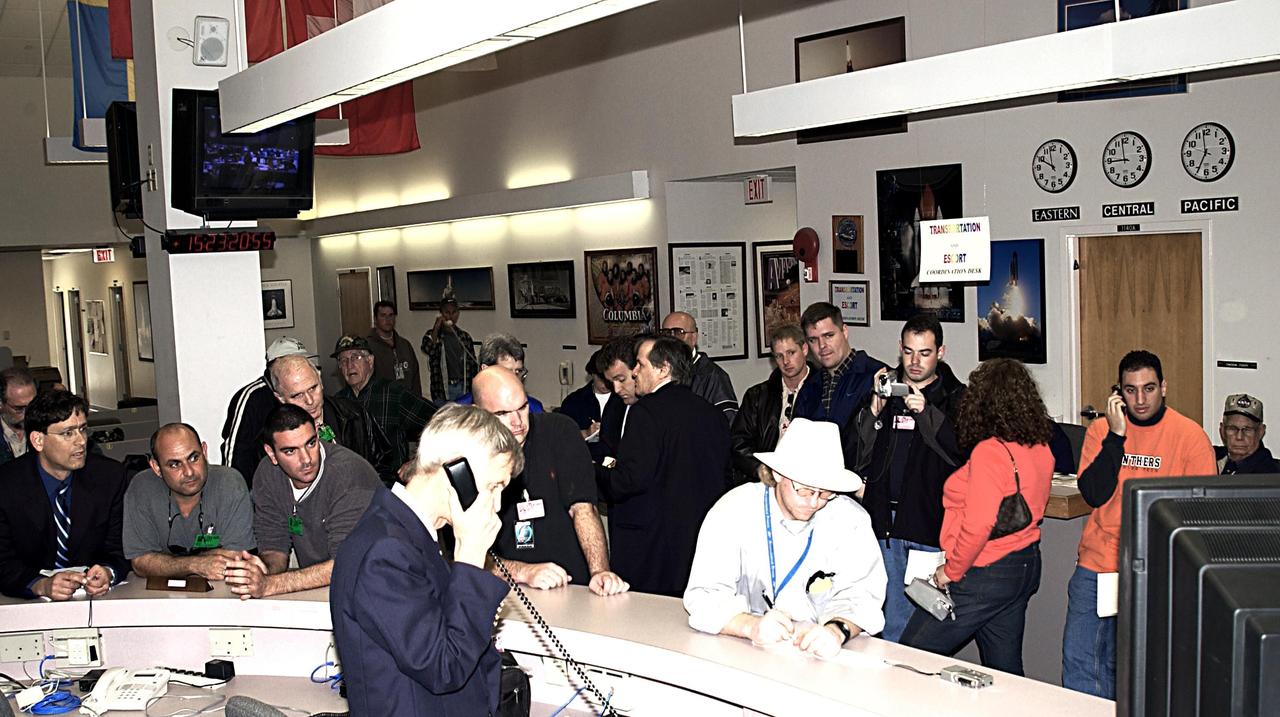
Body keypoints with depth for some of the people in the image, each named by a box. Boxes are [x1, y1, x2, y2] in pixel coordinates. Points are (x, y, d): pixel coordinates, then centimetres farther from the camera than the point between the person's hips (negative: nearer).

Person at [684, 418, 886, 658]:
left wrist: (837, 630, -31)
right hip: (743, 652, -1)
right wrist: (751, 625, -34)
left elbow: (860, 594, -9)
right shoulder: (734, 511, -9)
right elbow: (704, 595, -15)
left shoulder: (850, 520, -3)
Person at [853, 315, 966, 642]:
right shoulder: (882, 389, 12)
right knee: (892, 620, 10)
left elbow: (964, 451, -13)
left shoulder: (955, 397, 3)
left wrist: (927, 413, -23)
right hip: (885, 519, 3)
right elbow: (856, 453, 7)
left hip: (930, 521, -3)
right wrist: (874, 411, -8)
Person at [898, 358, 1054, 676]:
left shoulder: (989, 451, -21)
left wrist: (950, 571, -12)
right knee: (1006, 670, 17)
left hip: (985, 575, -9)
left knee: (912, 658, 2)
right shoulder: (1041, 448, 4)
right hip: (1027, 567, 9)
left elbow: (978, 525, -25)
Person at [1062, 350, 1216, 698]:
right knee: (1079, 660, 3)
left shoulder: (1190, 435, -3)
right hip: (1097, 564, 2)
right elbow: (1094, 494, -9)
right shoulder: (1101, 429, 2)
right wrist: (1116, 434, -14)